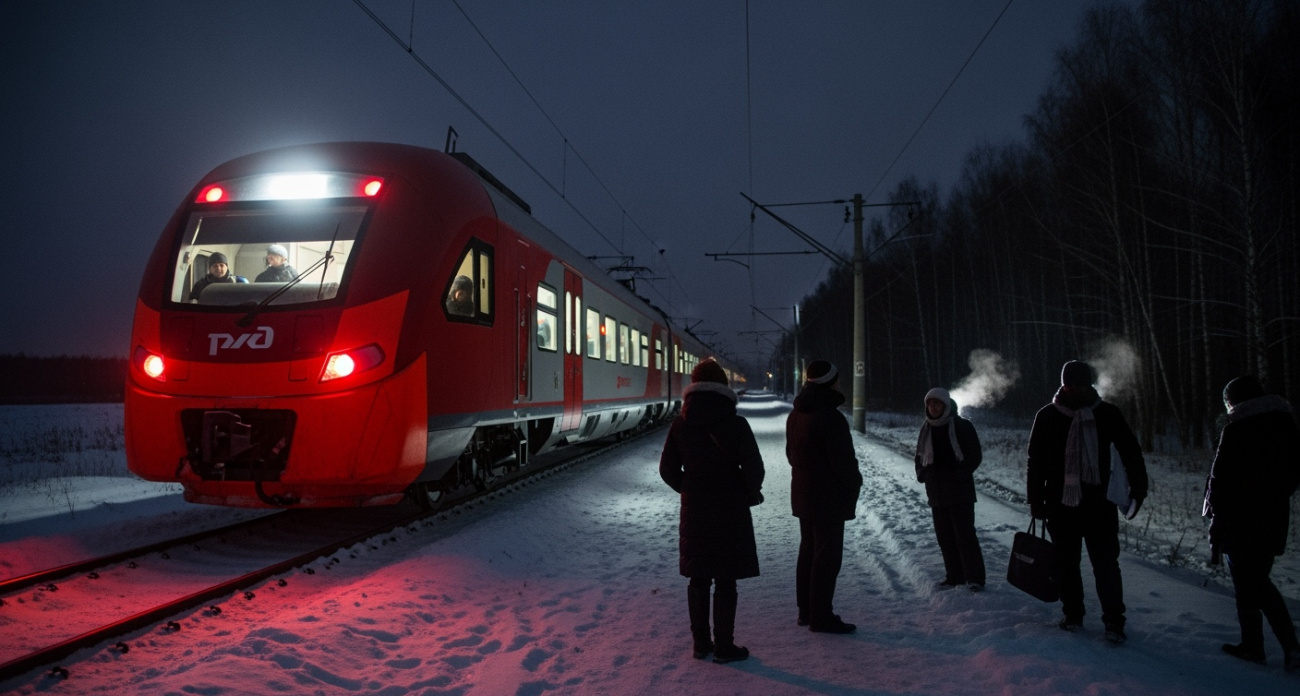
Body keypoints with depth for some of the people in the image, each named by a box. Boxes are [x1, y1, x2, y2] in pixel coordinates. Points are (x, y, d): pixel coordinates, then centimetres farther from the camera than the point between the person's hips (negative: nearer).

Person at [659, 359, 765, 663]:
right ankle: (724, 646, 11)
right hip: (730, 512, -3)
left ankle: (700, 643, 22)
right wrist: (752, 495, 5)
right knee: (725, 582, 5)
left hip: (694, 513, 3)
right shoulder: (736, 424, -12)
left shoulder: (680, 426, -2)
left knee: (698, 580, 14)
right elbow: (753, 468, -14)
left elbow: (667, 470, 2)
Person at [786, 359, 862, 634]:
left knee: (808, 552, 16)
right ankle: (821, 616, 1)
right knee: (827, 556, -3)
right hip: (828, 498, -9)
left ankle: (806, 610, 24)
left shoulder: (795, 415, 8)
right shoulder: (830, 417, -22)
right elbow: (843, 459, -22)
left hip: (803, 495, 9)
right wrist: (854, 482, -5)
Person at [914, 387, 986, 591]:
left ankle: (975, 577, 1)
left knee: (965, 534, -6)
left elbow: (975, 456, -6)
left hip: (959, 491, -6)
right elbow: (920, 456, 21)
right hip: (936, 492, 6)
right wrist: (921, 472, 4)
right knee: (944, 536, 10)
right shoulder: (927, 428, 9)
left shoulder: (962, 426, -8)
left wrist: (960, 473, -16)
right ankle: (954, 575, 20)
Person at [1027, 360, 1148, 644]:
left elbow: (1131, 452, 3)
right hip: (1060, 503, 1)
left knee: (1106, 563, -2)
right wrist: (1036, 499, 2)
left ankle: (1114, 621, 7)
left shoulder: (1107, 413, -2)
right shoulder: (1047, 416, -2)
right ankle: (1073, 614, 25)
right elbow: (1036, 461, 2)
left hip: (1099, 503, -1)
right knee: (1067, 562, 11)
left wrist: (1138, 488, -2)